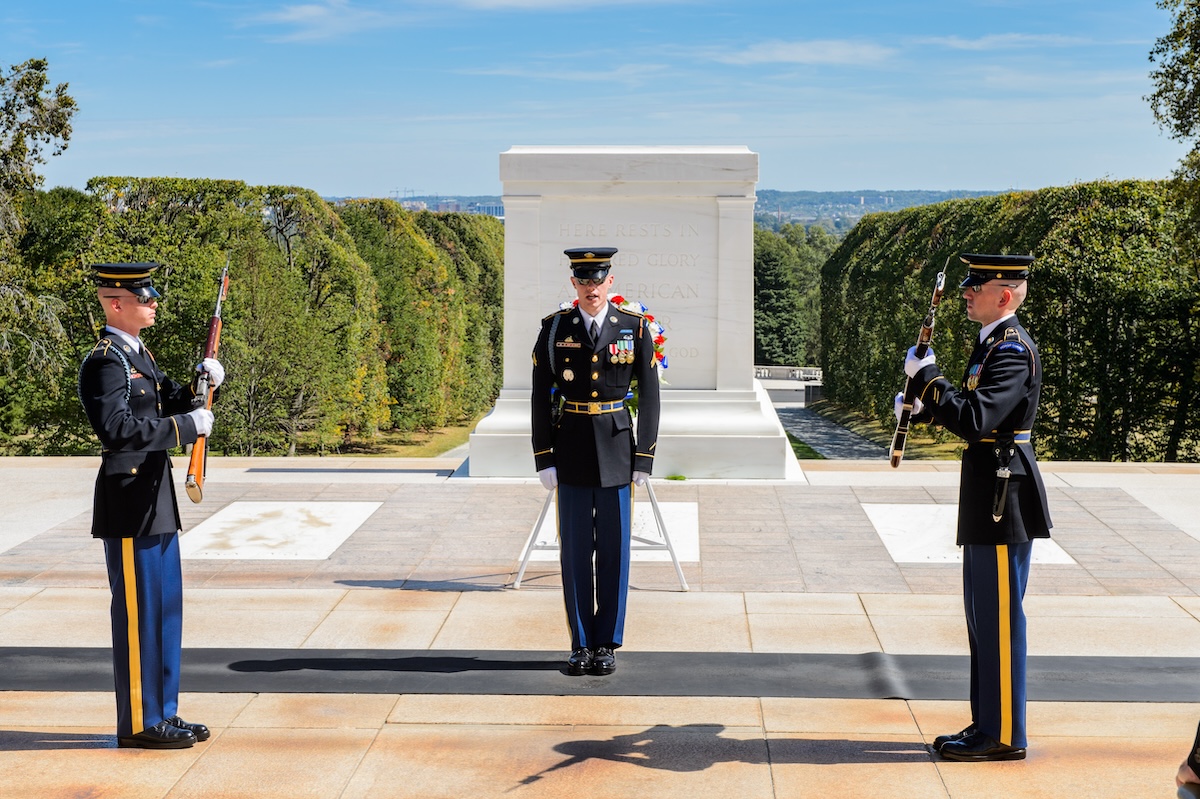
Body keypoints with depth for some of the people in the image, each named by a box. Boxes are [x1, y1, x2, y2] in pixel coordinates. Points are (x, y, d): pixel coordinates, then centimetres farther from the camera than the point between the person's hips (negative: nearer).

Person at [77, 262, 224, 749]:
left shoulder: (137, 354, 16)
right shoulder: (104, 362, -15)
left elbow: (165, 403, 20)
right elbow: (116, 428, -26)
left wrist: (200, 383, 1)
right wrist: (187, 426, -22)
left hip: (154, 503, 10)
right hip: (129, 506, -10)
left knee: (165, 608, 14)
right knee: (139, 612, -3)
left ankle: (162, 714, 23)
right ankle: (137, 723, 6)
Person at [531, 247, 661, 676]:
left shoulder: (635, 328, -2)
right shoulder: (554, 329, -1)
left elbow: (649, 396, 0)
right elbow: (541, 396, 1)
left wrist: (643, 459, -5)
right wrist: (543, 459, -4)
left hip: (617, 449, 0)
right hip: (571, 452, 0)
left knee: (614, 549, 3)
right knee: (575, 550, 4)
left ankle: (607, 644, 14)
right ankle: (581, 645, 14)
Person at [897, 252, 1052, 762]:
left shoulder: (1013, 351, -18)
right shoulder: (993, 342, 15)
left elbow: (974, 420, -28)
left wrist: (926, 376, -20)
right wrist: (924, 407, 9)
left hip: (1004, 498, -10)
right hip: (989, 496, 10)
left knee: (999, 616, -3)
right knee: (983, 615, 15)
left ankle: (1004, 737, 5)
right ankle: (987, 725, 24)